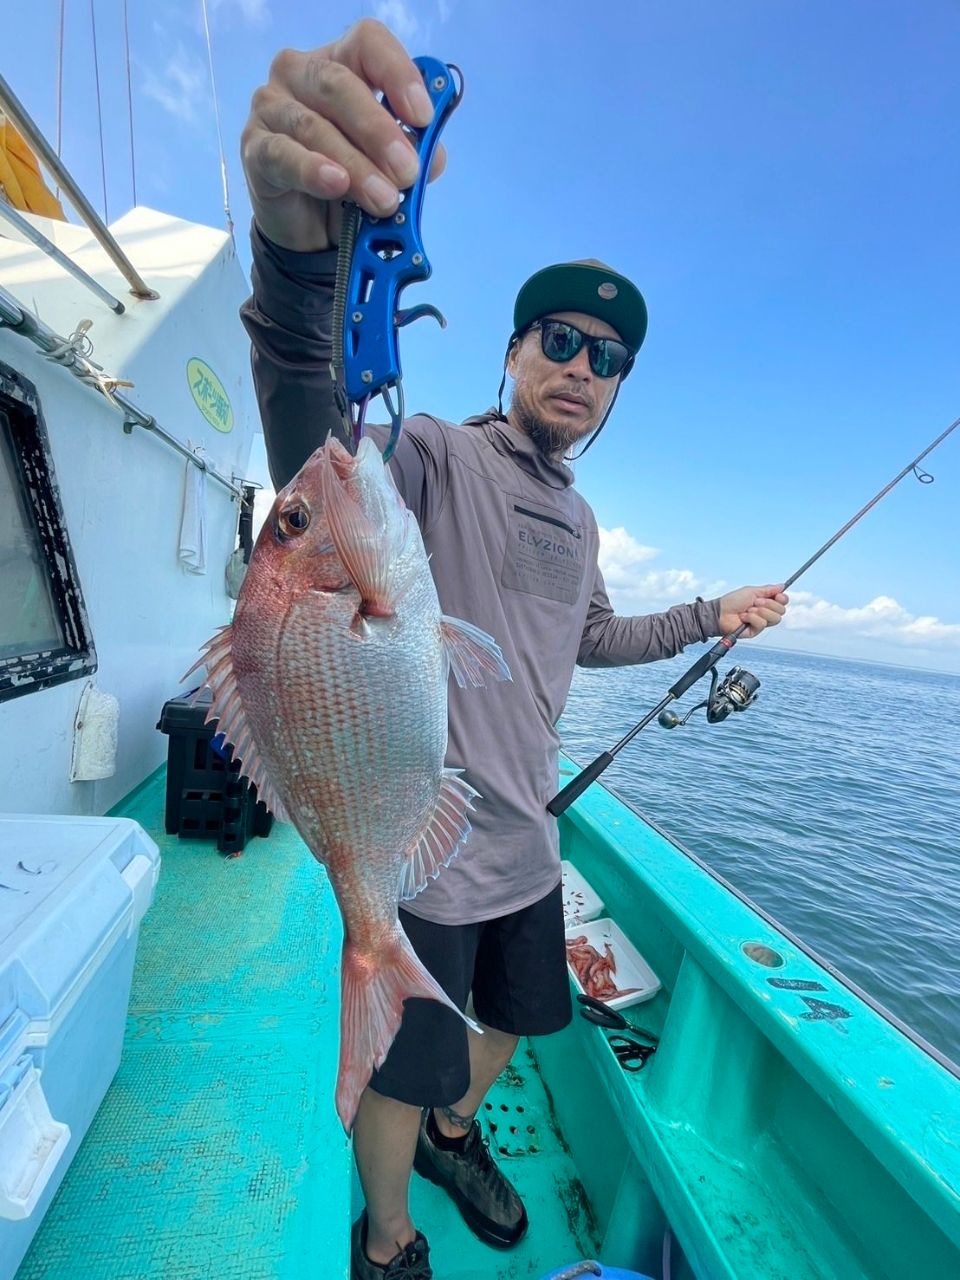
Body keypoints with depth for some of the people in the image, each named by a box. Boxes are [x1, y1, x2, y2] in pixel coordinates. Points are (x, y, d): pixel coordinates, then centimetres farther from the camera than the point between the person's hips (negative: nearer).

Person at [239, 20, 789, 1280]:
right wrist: (302, 245, -53)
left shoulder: (578, 518, 9)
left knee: (510, 1018, 28)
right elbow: (316, 450, -36)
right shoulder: (435, 459, -14)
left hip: (525, 845, 8)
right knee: (402, 1069, 15)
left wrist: (709, 618, 18)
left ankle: (457, 1134, 62)